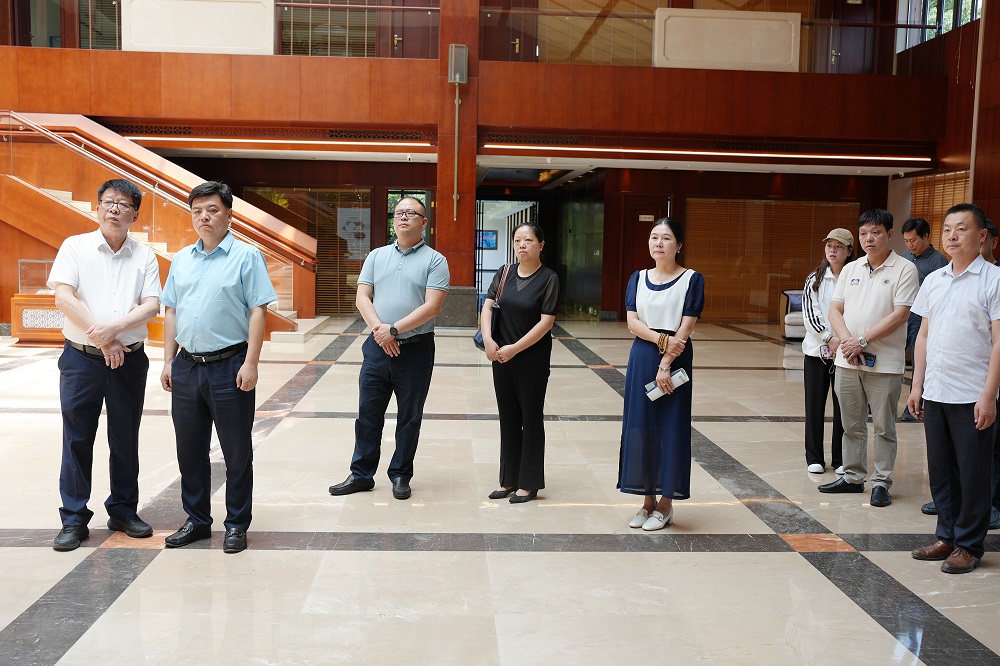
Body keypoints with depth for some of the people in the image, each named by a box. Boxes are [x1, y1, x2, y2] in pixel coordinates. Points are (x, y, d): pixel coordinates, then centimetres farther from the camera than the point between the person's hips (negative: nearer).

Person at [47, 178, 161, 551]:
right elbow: (63, 297, -8)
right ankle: (74, 520, 11)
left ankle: (123, 511, 23)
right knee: (77, 439, 2)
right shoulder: (75, 247, 2)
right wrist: (99, 338, -14)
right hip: (81, 358, -1)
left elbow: (152, 306, -4)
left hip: (129, 359, 2)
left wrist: (114, 328, -20)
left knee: (126, 439, 9)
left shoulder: (144, 257, 6)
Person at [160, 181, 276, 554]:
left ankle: (237, 525, 16)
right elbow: (171, 312, 16)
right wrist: (168, 361, 10)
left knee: (237, 451, 3)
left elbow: (258, 311, -9)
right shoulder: (182, 259, 13)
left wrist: (250, 363, -16)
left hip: (229, 366, -5)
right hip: (187, 366, 6)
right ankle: (197, 520, 27)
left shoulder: (246, 256, -3)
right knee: (189, 450, 13)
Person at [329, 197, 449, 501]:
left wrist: (394, 329, -17)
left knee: (409, 418, 8)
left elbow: (432, 306, -12)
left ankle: (400, 475, 21)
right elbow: (362, 297, 4)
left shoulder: (434, 260, -2)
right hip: (377, 347, 3)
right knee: (368, 415, 9)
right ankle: (361, 474, 21)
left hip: (416, 350, -3)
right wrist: (378, 329, -13)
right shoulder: (377, 256, 11)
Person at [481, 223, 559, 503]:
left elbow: (546, 321, -14)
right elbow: (487, 306, 3)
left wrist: (514, 348, -16)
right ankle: (508, 480, 23)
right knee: (508, 418, 12)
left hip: (533, 359, -5)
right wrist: (488, 339, -12)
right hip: (502, 356, 5)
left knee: (531, 419, 5)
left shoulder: (548, 278, -9)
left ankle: (529, 483, 16)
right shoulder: (505, 273, 6)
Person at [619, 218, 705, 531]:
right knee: (640, 426, 5)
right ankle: (648, 500, 18)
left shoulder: (692, 279, -2)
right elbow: (632, 321, -1)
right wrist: (661, 340, -17)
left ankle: (666, 504, 13)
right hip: (641, 358, 4)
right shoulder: (638, 278, 9)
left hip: (675, 360, -4)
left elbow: (686, 326, -10)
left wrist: (666, 364, -17)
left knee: (670, 428, 1)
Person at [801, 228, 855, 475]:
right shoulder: (814, 279, 6)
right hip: (817, 350, 2)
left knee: (843, 405, 4)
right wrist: (829, 338, -14)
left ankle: (841, 459, 16)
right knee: (815, 404, 6)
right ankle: (814, 457, 18)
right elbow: (810, 313, -2)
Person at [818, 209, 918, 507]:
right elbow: (835, 310, 8)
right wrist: (846, 341, -10)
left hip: (884, 363, -5)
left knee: (884, 427, 3)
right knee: (852, 425, 13)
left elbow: (900, 314, -13)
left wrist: (862, 341, -16)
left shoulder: (904, 270, -4)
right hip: (847, 361, 5)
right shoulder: (850, 270, 11)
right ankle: (852, 477, 25)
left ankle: (881, 482, 13)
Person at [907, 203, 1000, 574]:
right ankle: (948, 536, 26)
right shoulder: (933, 280, 11)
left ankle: (969, 545, 16)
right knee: (940, 470, 13)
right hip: (934, 393, 6)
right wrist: (916, 386, 11)